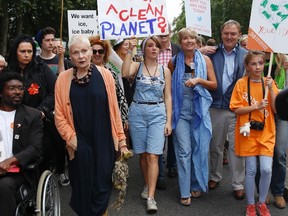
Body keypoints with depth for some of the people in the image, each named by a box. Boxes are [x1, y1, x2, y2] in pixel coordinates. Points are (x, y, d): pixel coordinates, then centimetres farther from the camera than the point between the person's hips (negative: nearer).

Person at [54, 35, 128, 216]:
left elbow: (114, 108, 0)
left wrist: (121, 139, 1)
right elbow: (59, 114, 2)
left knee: (102, 187, 5)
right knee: (83, 188, 9)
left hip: (104, 142, 0)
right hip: (79, 144, 1)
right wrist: (69, 137, -8)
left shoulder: (105, 75, -1)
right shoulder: (63, 78, 0)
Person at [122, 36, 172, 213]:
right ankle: (147, 185, 30)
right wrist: (130, 51, -17)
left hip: (157, 113, 0)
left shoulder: (165, 70, 7)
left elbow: (168, 97, 6)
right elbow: (125, 73, -20)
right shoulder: (137, 66, 4)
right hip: (138, 112, 1)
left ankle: (151, 197, -6)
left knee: (153, 156, -8)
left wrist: (169, 121, 0)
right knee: (143, 154, 10)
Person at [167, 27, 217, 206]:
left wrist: (198, 80, -14)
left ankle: (197, 185, 25)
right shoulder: (174, 62, 4)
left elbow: (214, 84, 4)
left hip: (200, 110, 1)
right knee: (183, 151, -1)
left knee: (200, 148, 7)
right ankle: (185, 192, 7)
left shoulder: (205, 60, 3)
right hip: (181, 111, 0)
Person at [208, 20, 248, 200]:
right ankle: (215, 177, 32)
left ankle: (238, 184, 16)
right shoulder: (213, 53, 4)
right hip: (216, 107, 2)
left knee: (237, 147, 3)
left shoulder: (246, 55, 1)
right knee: (215, 145, 14)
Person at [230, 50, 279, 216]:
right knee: (251, 170, 4)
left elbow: (276, 109, -3)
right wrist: (255, 106, -17)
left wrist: (271, 88, -13)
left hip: (266, 132, 2)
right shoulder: (241, 83, -3)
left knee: (266, 169, -6)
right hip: (249, 132, -1)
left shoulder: (269, 82, 3)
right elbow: (236, 109, -6)